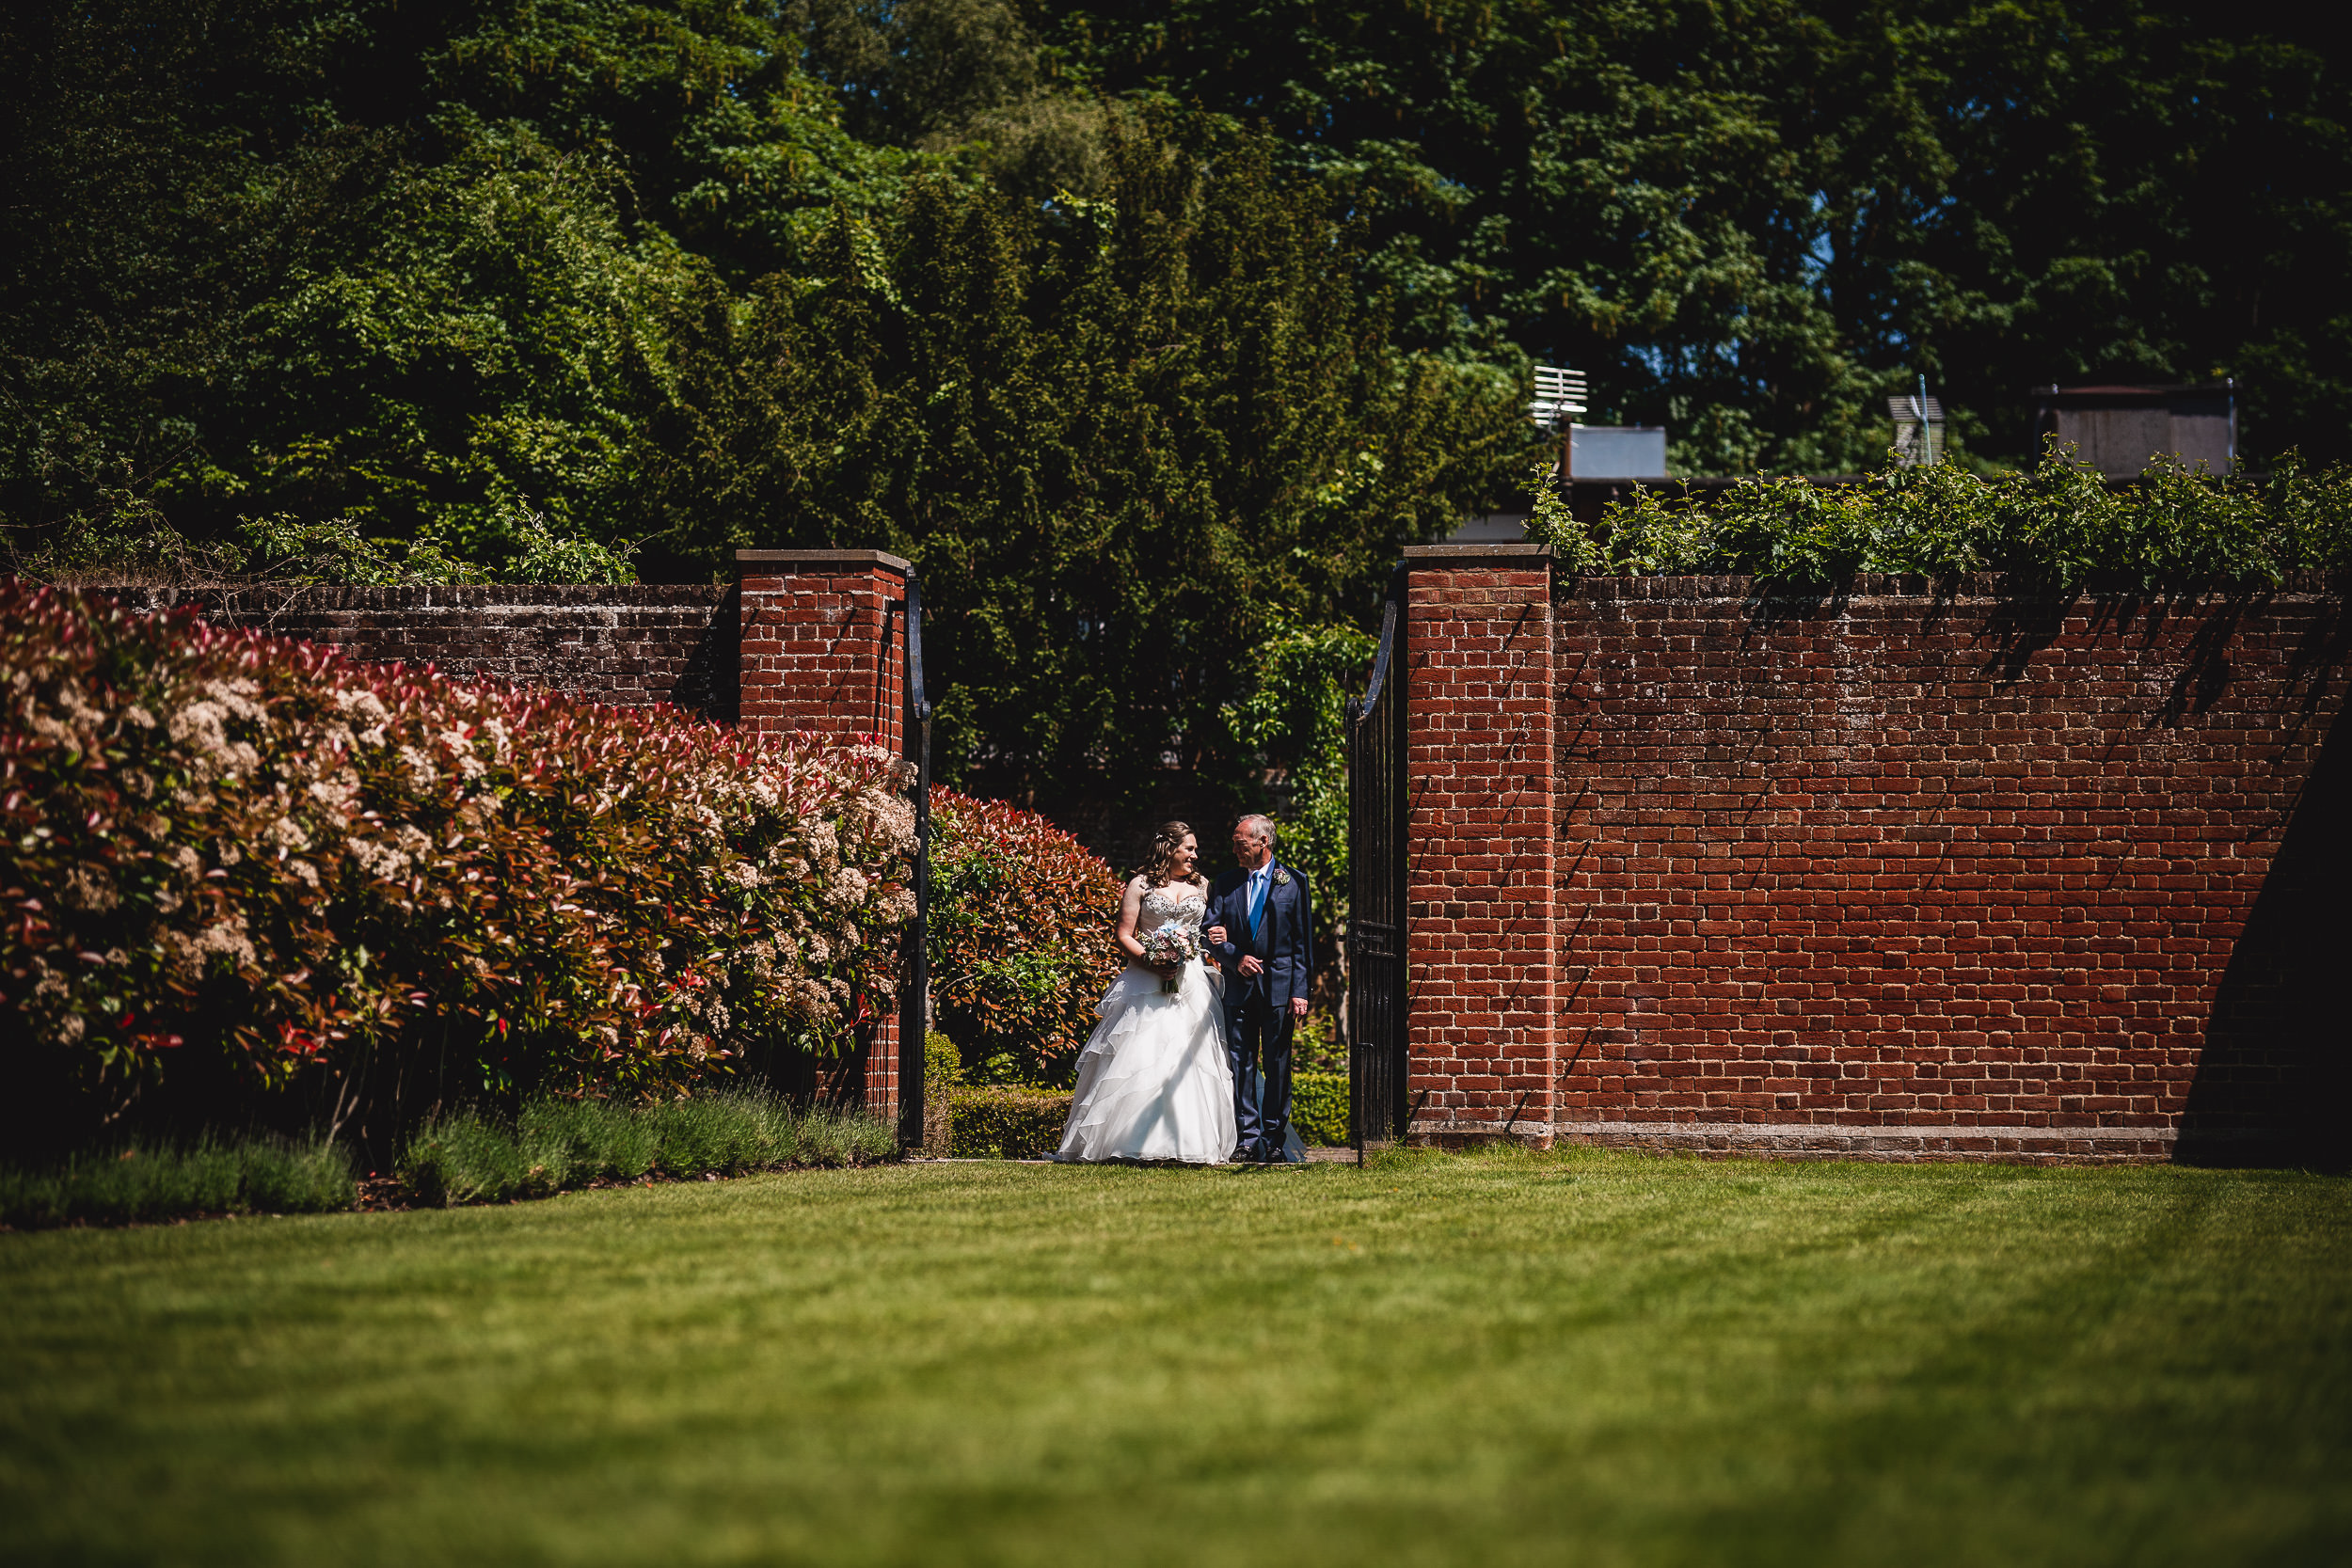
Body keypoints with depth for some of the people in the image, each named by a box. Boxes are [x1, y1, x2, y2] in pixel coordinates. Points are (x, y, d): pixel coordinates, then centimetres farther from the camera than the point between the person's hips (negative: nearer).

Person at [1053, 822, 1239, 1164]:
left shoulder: (1202, 886, 15)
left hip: (1192, 981, 3)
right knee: (1140, 1057, -9)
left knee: (1190, 1061, -5)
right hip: (1147, 983, -3)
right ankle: (1135, 1144, -7)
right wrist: (1151, 962, -14)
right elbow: (1124, 936, 0)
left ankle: (1194, 1145, -4)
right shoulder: (1141, 886, 4)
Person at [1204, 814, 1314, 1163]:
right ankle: (1248, 1138, 5)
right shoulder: (1226, 884, 10)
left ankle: (1274, 1140, 5)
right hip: (1239, 987, 3)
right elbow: (1209, 932, 8)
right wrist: (1235, 958, -11)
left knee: (1277, 1065, 1)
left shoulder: (1294, 881, 2)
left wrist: (1300, 990, -7)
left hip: (1280, 985, -3)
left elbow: (1303, 940, -1)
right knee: (1241, 1064, 1)